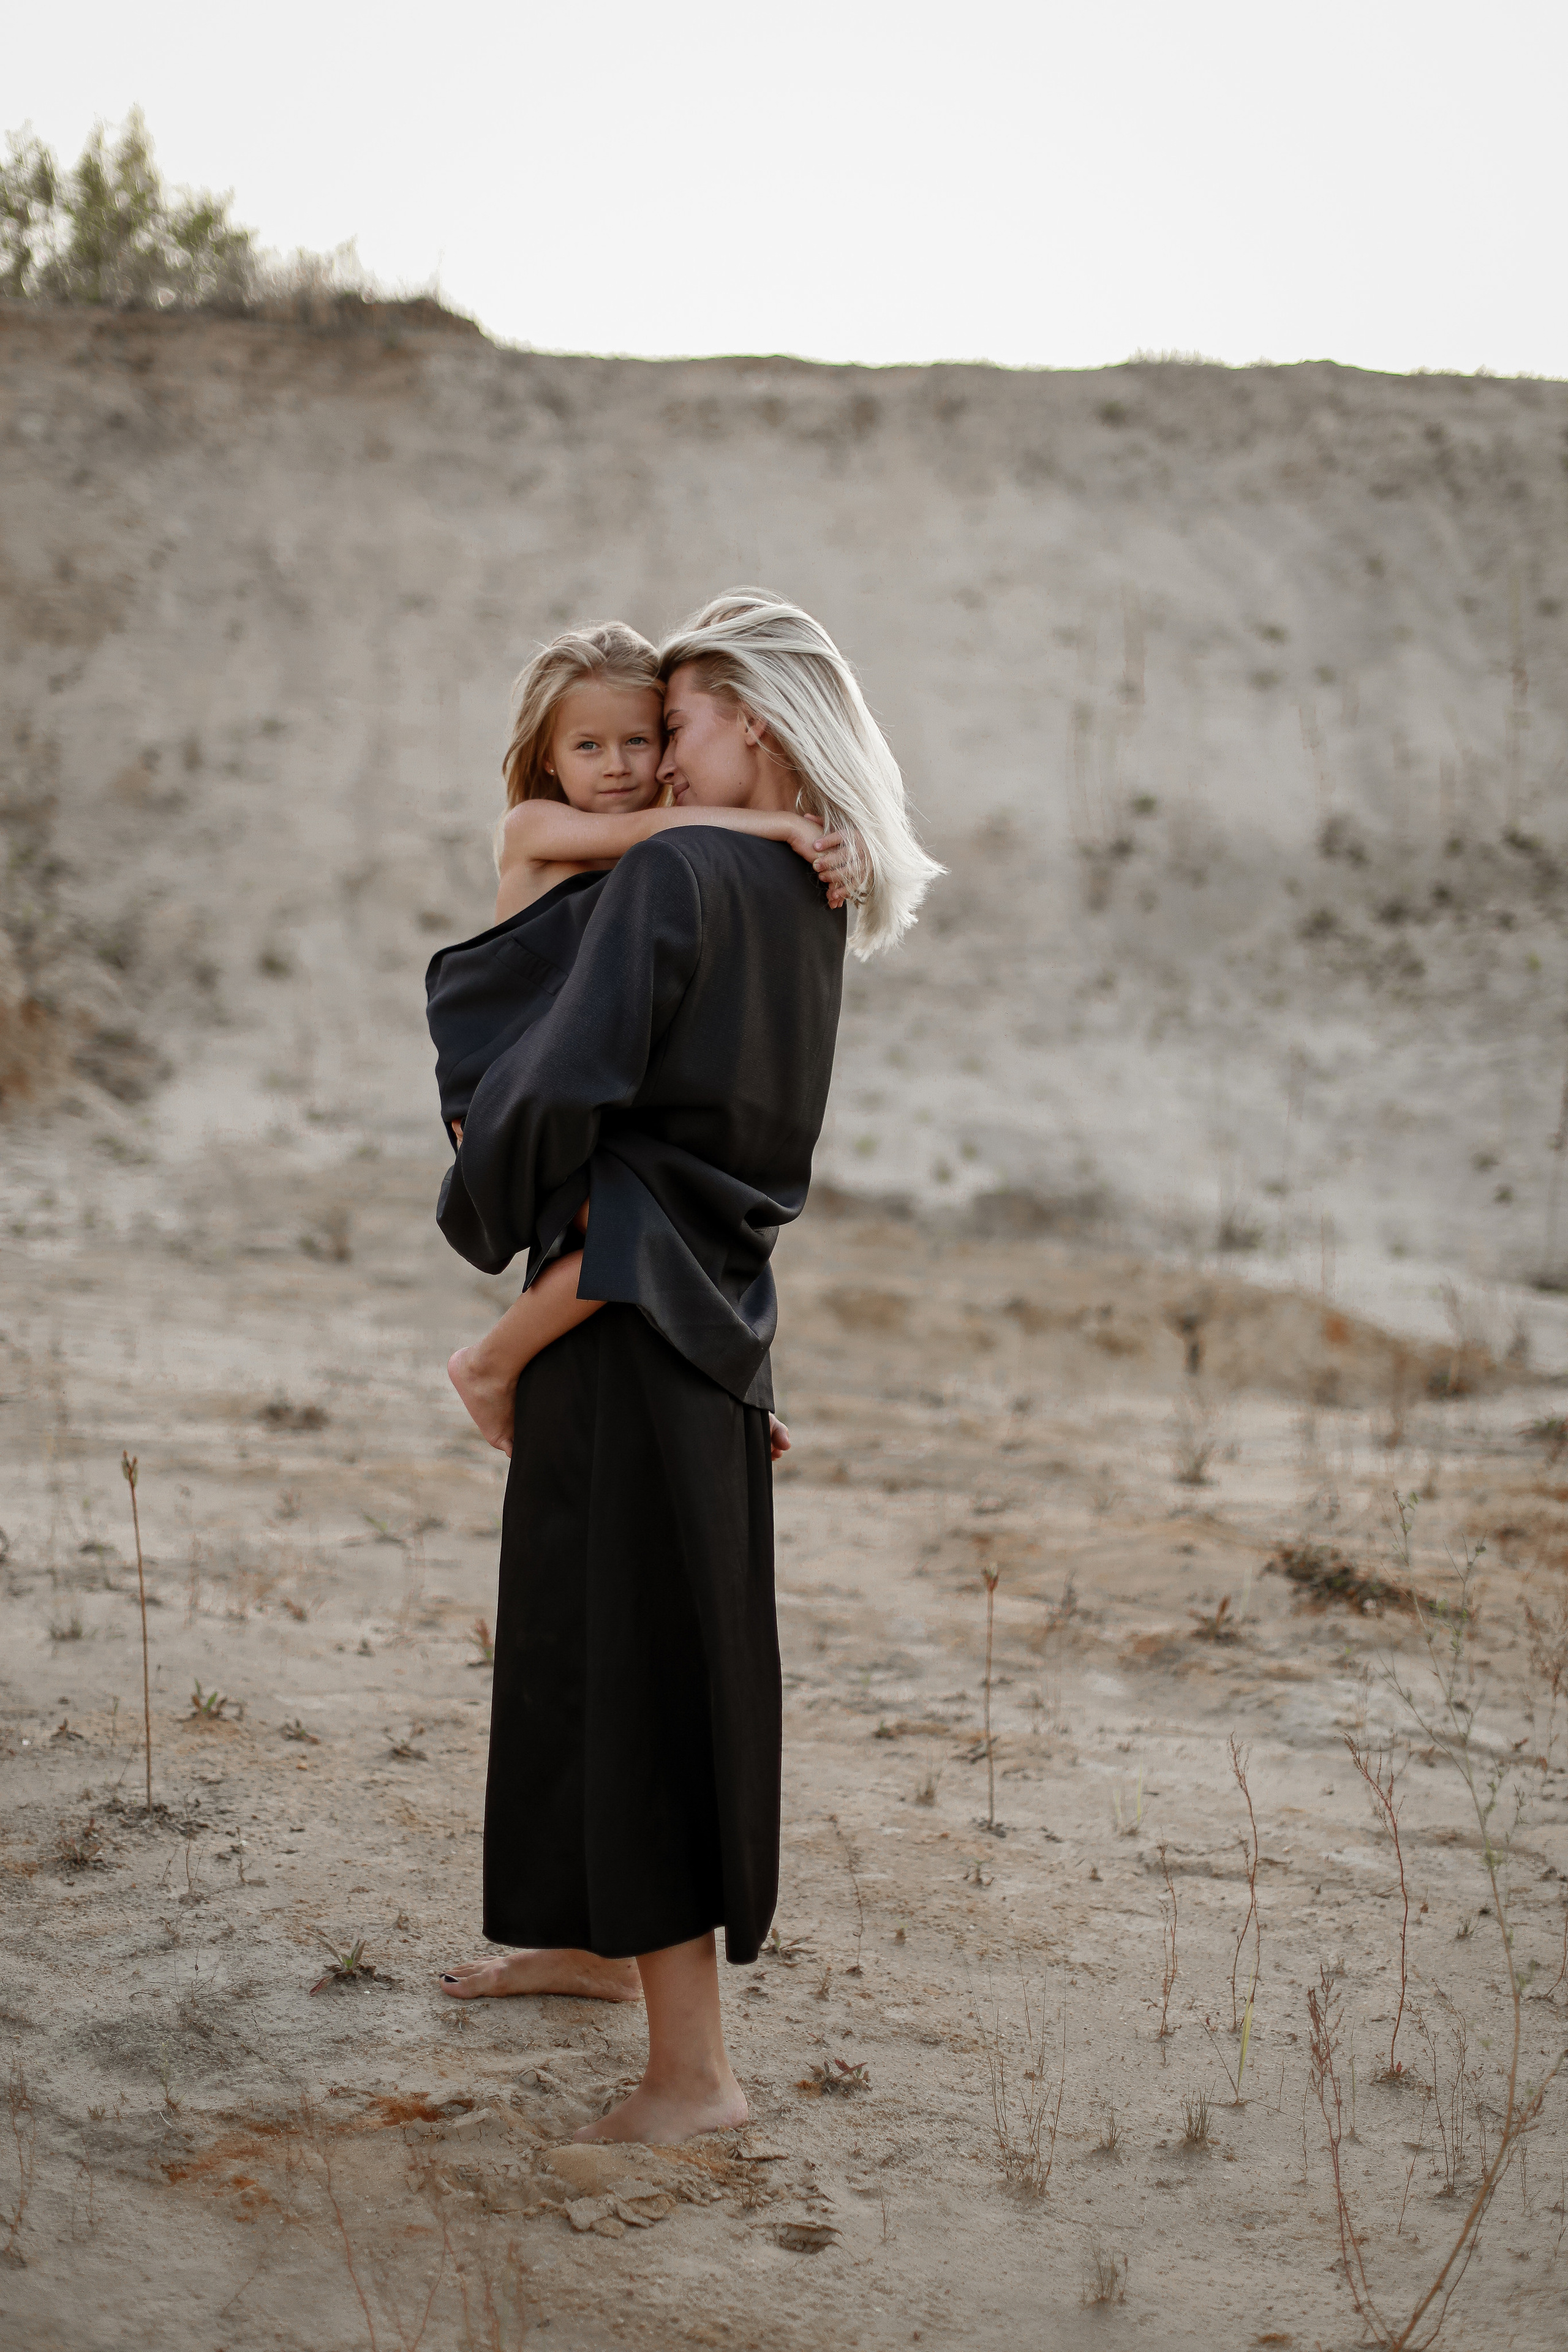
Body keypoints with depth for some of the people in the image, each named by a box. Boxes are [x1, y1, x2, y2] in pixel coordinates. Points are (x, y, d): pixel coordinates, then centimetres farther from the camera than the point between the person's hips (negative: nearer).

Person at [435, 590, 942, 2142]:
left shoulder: (671, 875, -16)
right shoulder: (810, 898, 11)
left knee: (633, 1660, -5)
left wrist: (477, 1216, -1)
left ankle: (691, 2066, -2)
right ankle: (597, 1939, 40)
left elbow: (562, 1086, -20)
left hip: (626, 1292, -9)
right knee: (589, 1628, 23)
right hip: (721, 1300, 9)